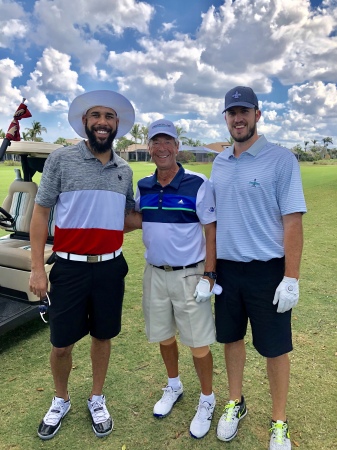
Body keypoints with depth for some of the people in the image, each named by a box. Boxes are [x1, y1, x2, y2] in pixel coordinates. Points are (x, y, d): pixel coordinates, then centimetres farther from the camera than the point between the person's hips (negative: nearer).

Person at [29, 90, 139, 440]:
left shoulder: (124, 170, 7)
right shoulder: (61, 159, -5)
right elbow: (40, 212, -5)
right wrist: (37, 267, -8)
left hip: (110, 267, 3)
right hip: (70, 267, -3)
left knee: (102, 337, 16)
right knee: (61, 344, 10)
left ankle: (96, 400, 39)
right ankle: (60, 401, 39)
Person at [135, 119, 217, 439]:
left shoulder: (198, 184, -10)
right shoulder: (143, 187, 4)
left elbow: (212, 231, -10)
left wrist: (208, 276, -13)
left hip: (189, 275, -4)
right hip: (155, 274, 5)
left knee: (198, 343, 5)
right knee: (163, 336, 19)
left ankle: (207, 399, 32)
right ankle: (173, 387, 45)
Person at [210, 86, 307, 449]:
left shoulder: (281, 159, -8)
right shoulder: (219, 162, 8)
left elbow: (293, 221, -11)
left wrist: (291, 279, -15)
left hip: (267, 270, -5)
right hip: (226, 268, 5)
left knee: (274, 347, 9)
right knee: (231, 337, 17)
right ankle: (235, 403, 40)